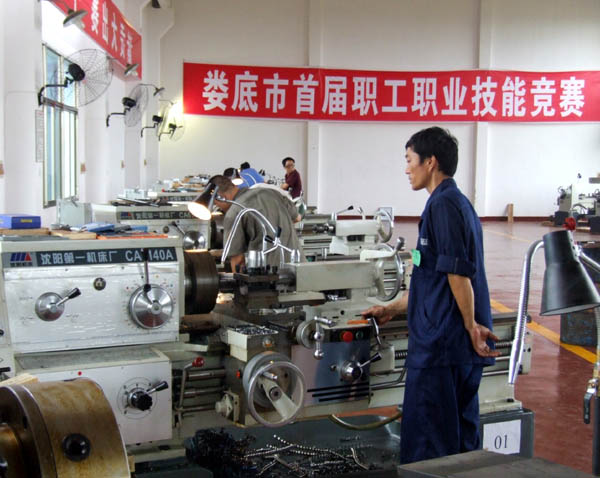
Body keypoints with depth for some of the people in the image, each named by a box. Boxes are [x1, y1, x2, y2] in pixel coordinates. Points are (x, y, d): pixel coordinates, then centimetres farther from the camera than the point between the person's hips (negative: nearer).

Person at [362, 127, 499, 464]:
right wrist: (393, 309, 23)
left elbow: (457, 273, -19)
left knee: (426, 446, -1)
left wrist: (470, 323, -14)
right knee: (463, 434, 15)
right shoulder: (460, 203, 17)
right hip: (463, 347, 10)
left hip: (441, 342, -10)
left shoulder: (443, 204, -13)